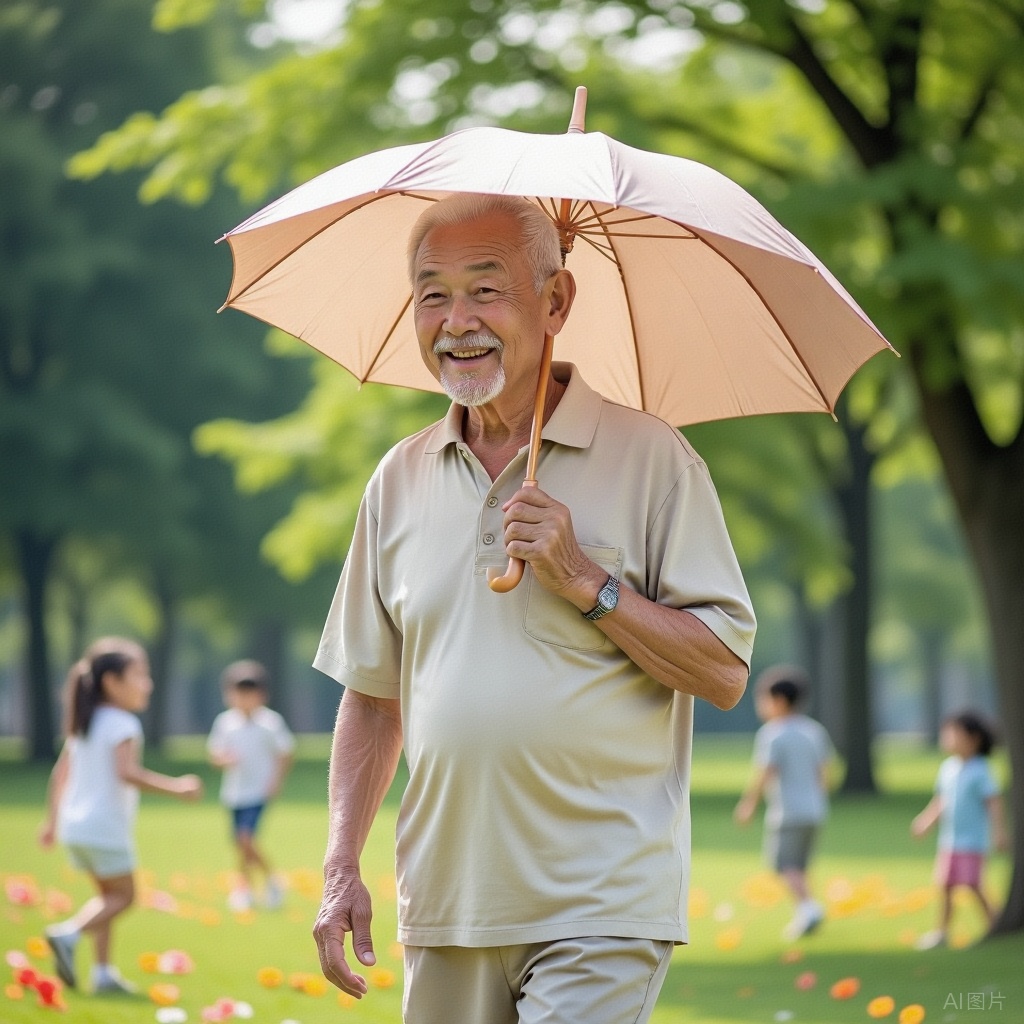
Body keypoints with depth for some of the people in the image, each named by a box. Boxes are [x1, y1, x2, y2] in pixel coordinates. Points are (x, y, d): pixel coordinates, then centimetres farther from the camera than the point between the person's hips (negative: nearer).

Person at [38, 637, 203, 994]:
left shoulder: (83, 723, 14)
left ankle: (103, 971, 10)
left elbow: (60, 773, 17)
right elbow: (127, 773, -26)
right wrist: (176, 787, -24)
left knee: (109, 894, 17)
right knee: (122, 895, 1)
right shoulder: (122, 725, -13)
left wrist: (53, 820, 24)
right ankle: (69, 934, -19)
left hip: (75, 826, 8)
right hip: (105, 828, -8)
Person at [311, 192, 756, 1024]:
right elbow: (372, 695, 16)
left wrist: (586, 581, -15)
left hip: (600, 910, -5)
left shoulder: (648, 458, -2)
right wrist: (342, 868, 7)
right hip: (446, 913, 5)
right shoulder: (401, 480, 11)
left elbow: (725, 673, -5)